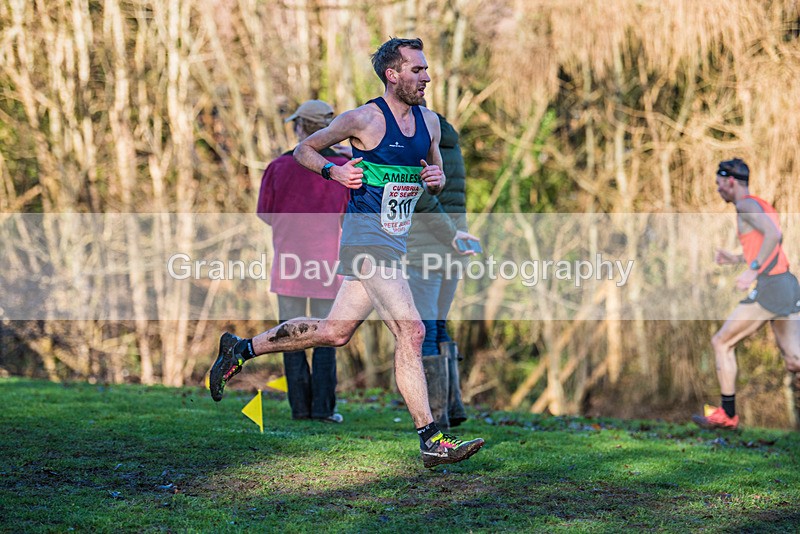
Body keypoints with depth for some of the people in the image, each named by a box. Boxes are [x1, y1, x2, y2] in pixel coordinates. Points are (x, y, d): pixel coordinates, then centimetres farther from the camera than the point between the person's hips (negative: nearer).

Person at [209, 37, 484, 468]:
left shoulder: (429, 121, 11)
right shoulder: (364, 119, -9)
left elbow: (437, 179, 24)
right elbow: (304, 149, 3)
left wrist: (436, 179, 1)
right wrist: (333, 171, -14)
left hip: (392, 244, 8)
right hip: (366, 237, -8)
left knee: (334, 332, 13)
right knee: (411, 331, -14)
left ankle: (240, 349, 28)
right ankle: (430, 441, -12)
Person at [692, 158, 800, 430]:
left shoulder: (746, 205, -6)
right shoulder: (763, 205, 22)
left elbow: (773, 234, -23)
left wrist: (752, 270, -24)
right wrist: (737, 259, 26)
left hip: (769, 286, -9)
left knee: (721, 342, 5)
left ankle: (727, 415, 10)